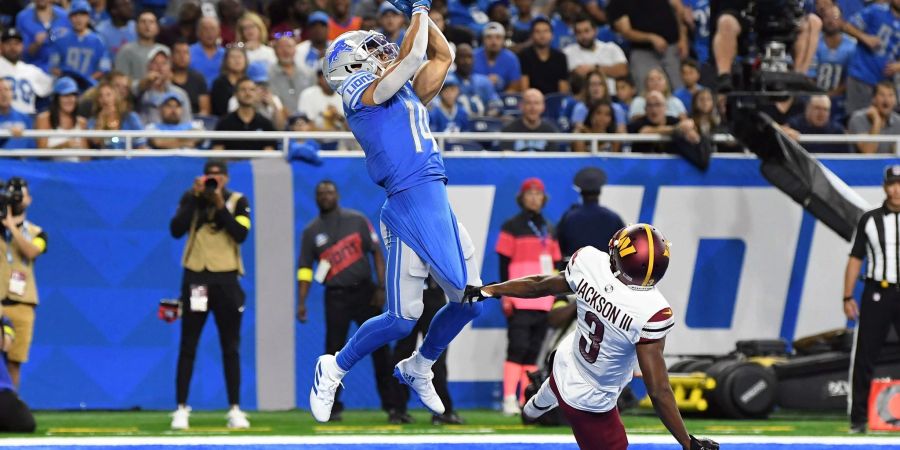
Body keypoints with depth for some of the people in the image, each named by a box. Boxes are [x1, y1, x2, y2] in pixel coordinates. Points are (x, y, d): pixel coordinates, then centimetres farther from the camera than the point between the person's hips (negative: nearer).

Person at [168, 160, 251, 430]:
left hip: (226, 279, 0)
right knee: (188, 347, -2)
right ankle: (181, 409, 0)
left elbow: (241, 234, -11)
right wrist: (196, 198, -14)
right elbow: (176, 230, -10)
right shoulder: (191, 199, 5)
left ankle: (235, 410, 6)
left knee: (231, 348, 3)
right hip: (195, 278, 0)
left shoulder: (238, 202, 5)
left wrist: (220, 205, -16)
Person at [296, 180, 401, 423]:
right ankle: (332, 407, 6)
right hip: (336, 296, 1)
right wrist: (301, 302, -5)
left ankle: (391, 405, 2)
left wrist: (381, 288, -8)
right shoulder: (311, 231, 6)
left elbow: (376, 253, 1)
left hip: (364, 292, -1)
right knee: (334, 350, -2)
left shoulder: (357, 220, 3)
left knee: (380, 348, -3)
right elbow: (305, 268, 5)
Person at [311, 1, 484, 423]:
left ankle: (418, 368, 32)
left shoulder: (407, 95, 21)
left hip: (440, 206, 8)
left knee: (468, 301, 10)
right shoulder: (361, 91, -4)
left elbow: (442, 56, 28)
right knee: (402, 319, -8)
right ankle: (333, 369, 12)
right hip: (409, 209, -8)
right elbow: (413, 55, -12)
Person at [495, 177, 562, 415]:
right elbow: (504, 263, -4)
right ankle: (509, 400, -13)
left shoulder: (549, 230, 18)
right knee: (518, 348, -12)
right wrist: (506, 295, -11)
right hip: (519, 301, -6)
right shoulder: (512, 227, 1)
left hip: (543, 301, 6)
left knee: (533, 351, 5)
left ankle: (527, 402, 5)